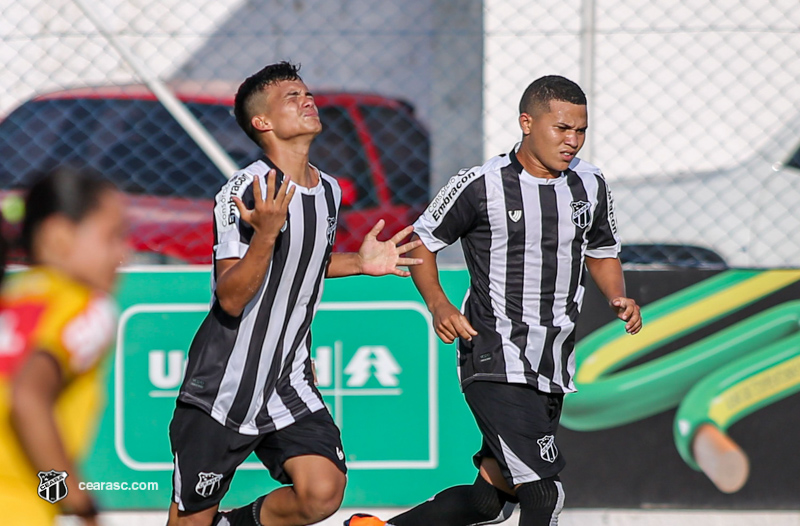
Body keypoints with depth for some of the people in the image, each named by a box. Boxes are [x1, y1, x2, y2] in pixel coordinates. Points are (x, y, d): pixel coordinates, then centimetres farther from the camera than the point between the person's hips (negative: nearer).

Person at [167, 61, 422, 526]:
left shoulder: (329, 191, 6)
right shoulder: (244, 191, -17)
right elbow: (231, 298, -22)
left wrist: (358, 263, 11)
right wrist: (266, 232, -35)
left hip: (289, 384, 5)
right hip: (223, 387, -5)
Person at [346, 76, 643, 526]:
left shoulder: (591, 186, 6)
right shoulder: (482, 186, -11)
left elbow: (602, 253, 22)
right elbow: (422, 242, 1)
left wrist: (619, 298, 2)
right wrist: (439, 305, -14)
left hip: (554, 370, 7)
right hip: (496, 366, -7)